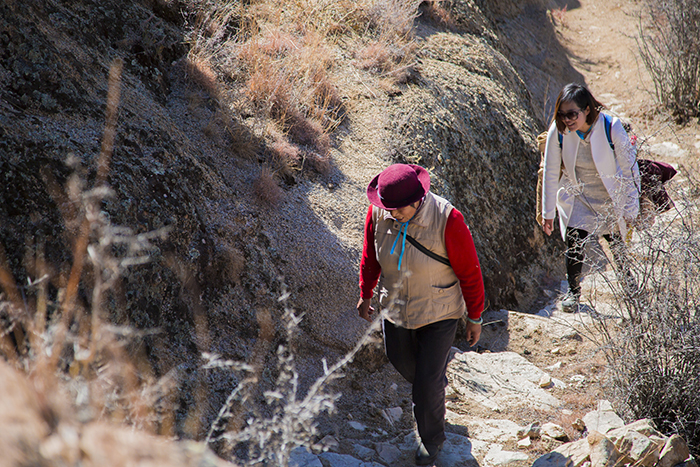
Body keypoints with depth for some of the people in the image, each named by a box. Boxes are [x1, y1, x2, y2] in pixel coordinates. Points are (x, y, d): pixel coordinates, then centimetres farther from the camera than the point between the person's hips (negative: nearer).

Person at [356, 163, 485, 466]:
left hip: (439, 313, -5)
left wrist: (475, 318, -9)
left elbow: (470, 272, -18)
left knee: (427, 381, 2)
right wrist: (365, 295, 13)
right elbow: (370, 256, 2)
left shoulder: (447, 220, -31)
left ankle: (432, 438, 32)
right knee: (401, 360, 27)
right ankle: (436, 386, 62)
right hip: (395, 308, 5)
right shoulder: (378, 213, -19)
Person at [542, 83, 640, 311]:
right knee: (574, 245, -12)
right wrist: (548, 212, -4)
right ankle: (573, 291, 13)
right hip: (576, 198, 1)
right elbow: (550, 173, -10)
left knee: (617, 246, 11)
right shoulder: (558, 131, -22)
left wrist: (630, 210, -12)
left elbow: (630, 171, -16)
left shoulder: (612, 129, -27)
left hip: (609, 198, -1)